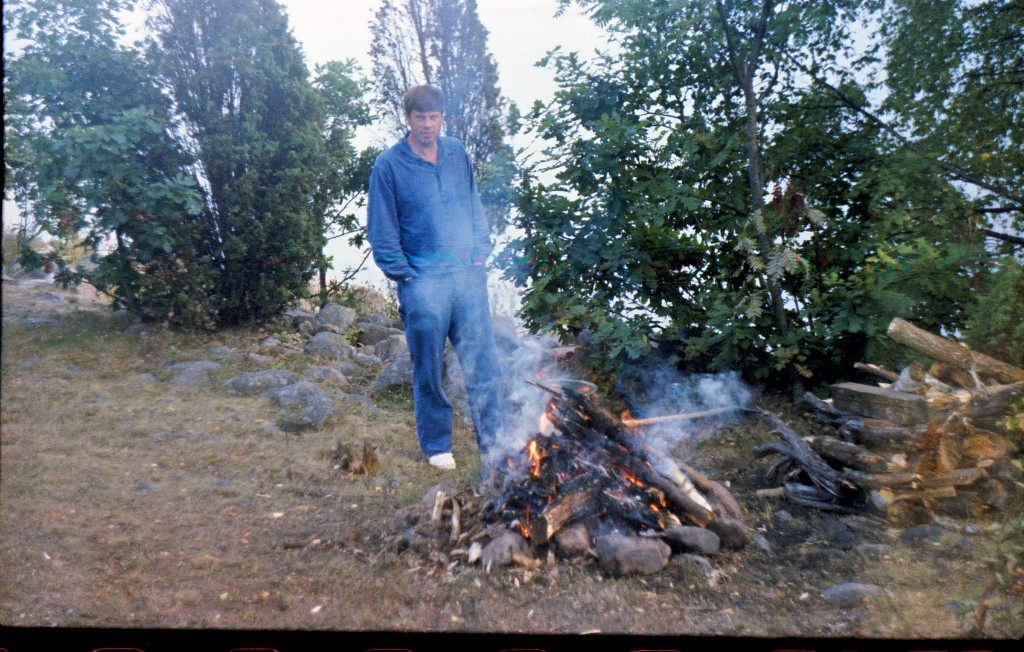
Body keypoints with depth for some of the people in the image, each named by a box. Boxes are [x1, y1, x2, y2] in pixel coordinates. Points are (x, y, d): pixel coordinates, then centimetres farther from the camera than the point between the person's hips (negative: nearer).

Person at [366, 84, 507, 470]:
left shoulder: (457, 153, 9)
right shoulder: (388, 164, -2)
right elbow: (382, 229, -2)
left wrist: (481, 251, 7)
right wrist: (403, 274, -7)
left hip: (468, 274, 3)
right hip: (423, 280, -3)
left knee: (483, 362, 5)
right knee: (429, 369, 5)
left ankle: (494, 440, 17)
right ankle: (436, 445, 21)